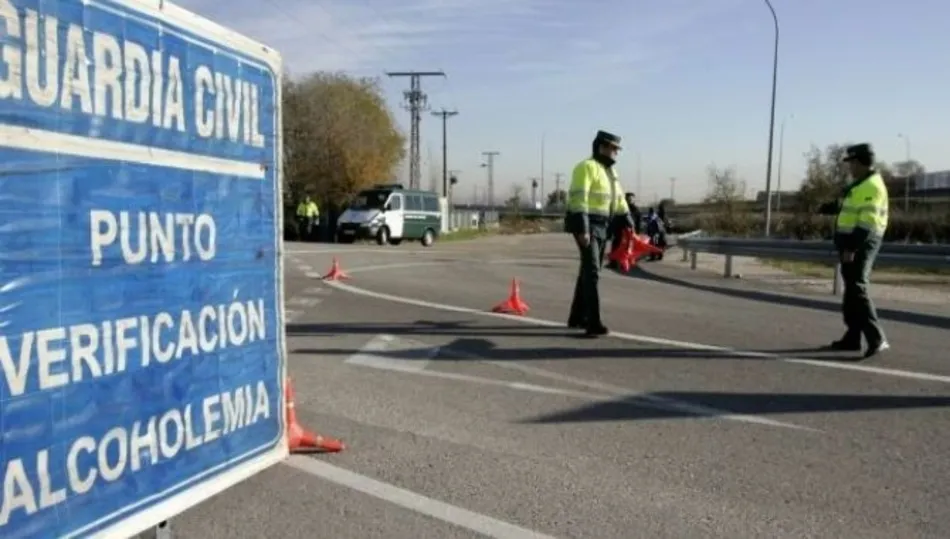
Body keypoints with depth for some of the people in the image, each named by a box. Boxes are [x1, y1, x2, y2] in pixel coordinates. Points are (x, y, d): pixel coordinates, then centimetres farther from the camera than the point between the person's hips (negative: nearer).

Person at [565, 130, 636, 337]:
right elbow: (579, 198, -22)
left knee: (588, 271, 13)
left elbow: (619, 197, 24)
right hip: (586, 226, -10)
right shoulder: (586, 167, -12)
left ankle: (577, 317, 23)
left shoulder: (609, 171, 18)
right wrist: (583, 229, -28)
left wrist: (628, 220, 17)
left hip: (601, 227, 10)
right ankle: (594, 324, -19)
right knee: (592, 272, -16)